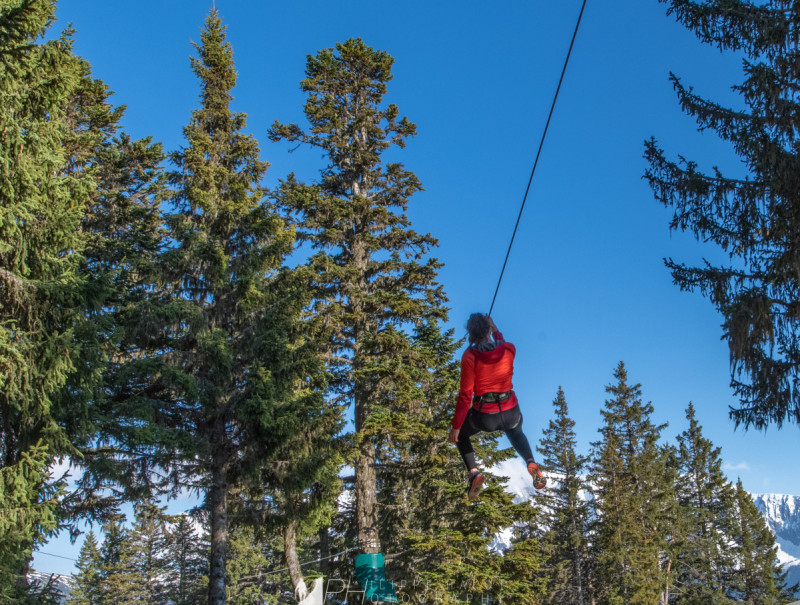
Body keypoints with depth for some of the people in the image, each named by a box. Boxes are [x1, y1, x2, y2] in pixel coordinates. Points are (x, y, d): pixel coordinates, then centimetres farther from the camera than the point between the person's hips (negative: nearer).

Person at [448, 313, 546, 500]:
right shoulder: (509, 349, -9)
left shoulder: (470, 356, -18)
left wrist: (456, 426, -8)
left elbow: (465, 395, -15)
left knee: (460, 434, 29)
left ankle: (473, 472, 7)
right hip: (511, 412, 3)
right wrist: (495, 330, 31)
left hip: (484, 417, -3)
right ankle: (531, 462, 9)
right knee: (516, 432, 38)